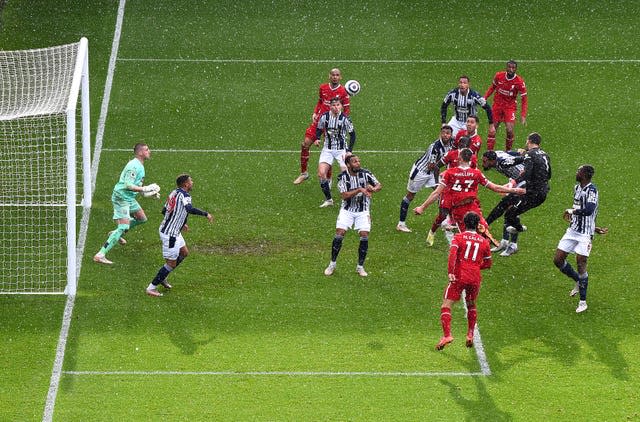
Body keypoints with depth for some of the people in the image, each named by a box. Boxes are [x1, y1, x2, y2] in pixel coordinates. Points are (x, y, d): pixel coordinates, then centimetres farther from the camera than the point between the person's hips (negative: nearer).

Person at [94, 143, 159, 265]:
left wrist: (150, 193, 15)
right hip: (121, 198, -10)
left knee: (142, 219, 23)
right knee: (123, 227, -17)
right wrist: (145, 189, -27)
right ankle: (100, 255, -19)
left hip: (130, 198, 10)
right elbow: (128, 185, -29)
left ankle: (116, 234, 36)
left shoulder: (139, 166, 13)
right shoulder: (133, 166, -21)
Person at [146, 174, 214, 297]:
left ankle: (162, 277, 31)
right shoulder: (184, 195, -18)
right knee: (171, 263, -2)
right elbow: (189, 209, -38)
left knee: (184, 253, 25)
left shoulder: (175, 192, 7)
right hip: (170, 234, -10)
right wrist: (206, 214, -26)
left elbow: (164, 210, 17)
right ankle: (151, 287, 4)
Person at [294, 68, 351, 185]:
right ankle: (304, 173, 11)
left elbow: (346, 110, -2)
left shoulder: (343, 92, -6)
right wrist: (315, 113, 6)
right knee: (305, 143, -5)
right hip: (319, 120, 4)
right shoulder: (323, 88, 6)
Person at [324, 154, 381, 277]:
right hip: (347, 209, -1)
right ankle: (332, 264, 5)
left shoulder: (365, 173, -8)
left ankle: (360, 267, 4)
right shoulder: (343, 177, -12)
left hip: (363, 210, 1)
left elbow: (379, 185, -4)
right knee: (339, 234, -11)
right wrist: (359, 190, -30)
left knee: (364, 236, -11)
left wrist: (373, 189, -27)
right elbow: (344, 195, -19)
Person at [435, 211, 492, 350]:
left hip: (459, 277, -3)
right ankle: (470, 335, 20)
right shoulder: (484, 241, 12)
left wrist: (450, 272, -19)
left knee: (446, 305, -2)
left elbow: (452, 253, -14)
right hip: (475, 278, 3)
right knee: (471, 306, 26)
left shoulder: (459, 237, 3)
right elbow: (488, 264, 18)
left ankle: (447, 335, -20)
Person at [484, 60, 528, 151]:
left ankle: (508, 151, 7)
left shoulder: (519, 81, -15)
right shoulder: (499, 76, -8)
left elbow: (523, 99, -9)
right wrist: (484, 98, 2)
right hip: (497, 105, 2)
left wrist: (523, 116, -15)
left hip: (510, 107, -2)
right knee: (492, 130, 0)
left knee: (510, 131, -14)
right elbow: (492, 87, 12)